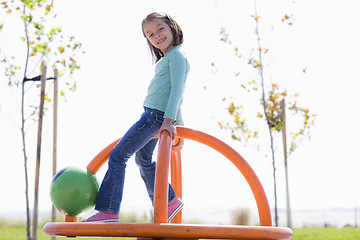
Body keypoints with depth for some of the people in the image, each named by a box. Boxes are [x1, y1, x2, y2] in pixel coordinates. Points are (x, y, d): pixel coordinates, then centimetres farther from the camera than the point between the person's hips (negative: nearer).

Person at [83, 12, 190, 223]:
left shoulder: (176, 54, -9)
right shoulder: (168, 58, 21)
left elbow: (177, 89, -21)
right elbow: (176, 96, 23)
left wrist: (168, 119, -31)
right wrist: (179, 128, 25)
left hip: (156, 115, -11)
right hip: (154, 116, 11)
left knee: (118, 155, -12)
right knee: (143, 159, 24)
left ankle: (109, 210, -13)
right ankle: (169, 202, 32)